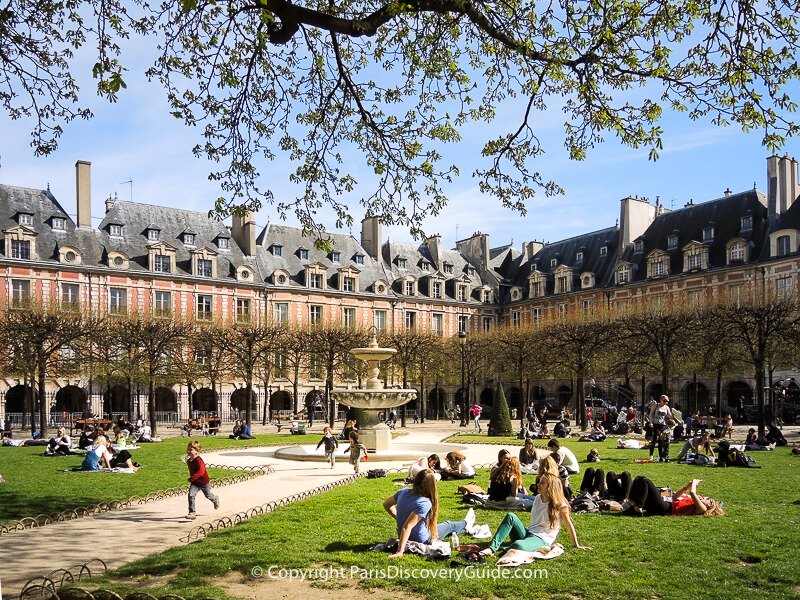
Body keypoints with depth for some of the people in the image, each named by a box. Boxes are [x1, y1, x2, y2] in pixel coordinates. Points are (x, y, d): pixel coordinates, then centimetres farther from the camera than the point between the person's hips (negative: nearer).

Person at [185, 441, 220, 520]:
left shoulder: (198, 460, -28)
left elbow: (201, 471, -37)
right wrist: (192, 478, 14)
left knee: (208, 495, 18)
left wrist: (192, 478, -41)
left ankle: (215, 499, 51)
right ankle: (192, 512, -10)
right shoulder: (188, 461, -2)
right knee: (191, 495, -14)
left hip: (204, 481, -6)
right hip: (194, 482, 6)